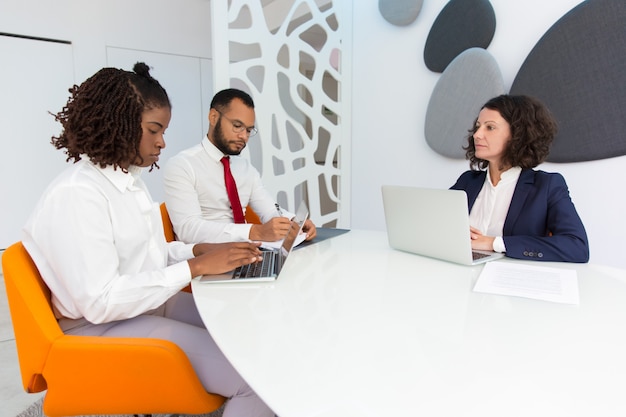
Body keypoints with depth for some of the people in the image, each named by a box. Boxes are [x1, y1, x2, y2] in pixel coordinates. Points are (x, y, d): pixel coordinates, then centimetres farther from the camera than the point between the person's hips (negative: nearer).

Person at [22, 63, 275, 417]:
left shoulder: (130, 179, 8)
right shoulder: (76, 194, -20)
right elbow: (100, 302, -25)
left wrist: (203, 250, -2)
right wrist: (196, 267, -23)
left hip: (153, 303, 9)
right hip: (102, 326, -9)